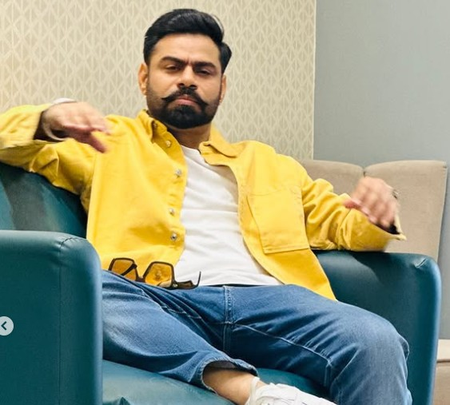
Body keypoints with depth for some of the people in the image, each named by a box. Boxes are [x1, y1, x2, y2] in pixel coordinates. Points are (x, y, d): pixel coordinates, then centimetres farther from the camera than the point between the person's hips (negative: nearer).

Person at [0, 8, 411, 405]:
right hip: (155, 305, -1)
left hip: (265, 301, 2)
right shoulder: (110, 141, 27)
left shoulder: (268, 163, 35)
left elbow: (340, 223, 31)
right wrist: (50, 120, -6)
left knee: (377, 342, -29)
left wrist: (376, 216, 6)